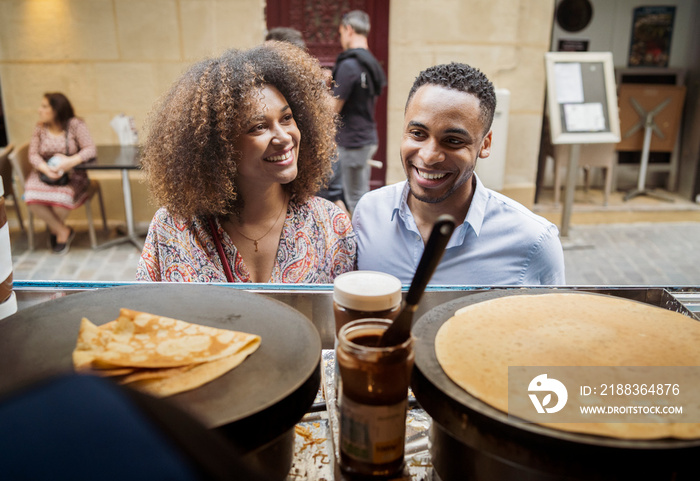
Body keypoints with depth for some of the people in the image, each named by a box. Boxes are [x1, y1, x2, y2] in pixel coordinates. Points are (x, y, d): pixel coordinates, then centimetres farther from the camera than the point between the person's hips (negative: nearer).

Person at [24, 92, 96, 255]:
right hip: (44, 173, 3)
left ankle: (54, 228, 4)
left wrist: (71, 161, -31)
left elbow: (91, 149, -14)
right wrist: (46, 169, -22)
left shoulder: (75, 125, -5)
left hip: (71, 175, -3)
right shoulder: (40, 128, 6)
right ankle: (63, 231, -6)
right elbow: (33, 155, 0)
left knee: (61, 197, -33)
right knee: (32, 197, -27)